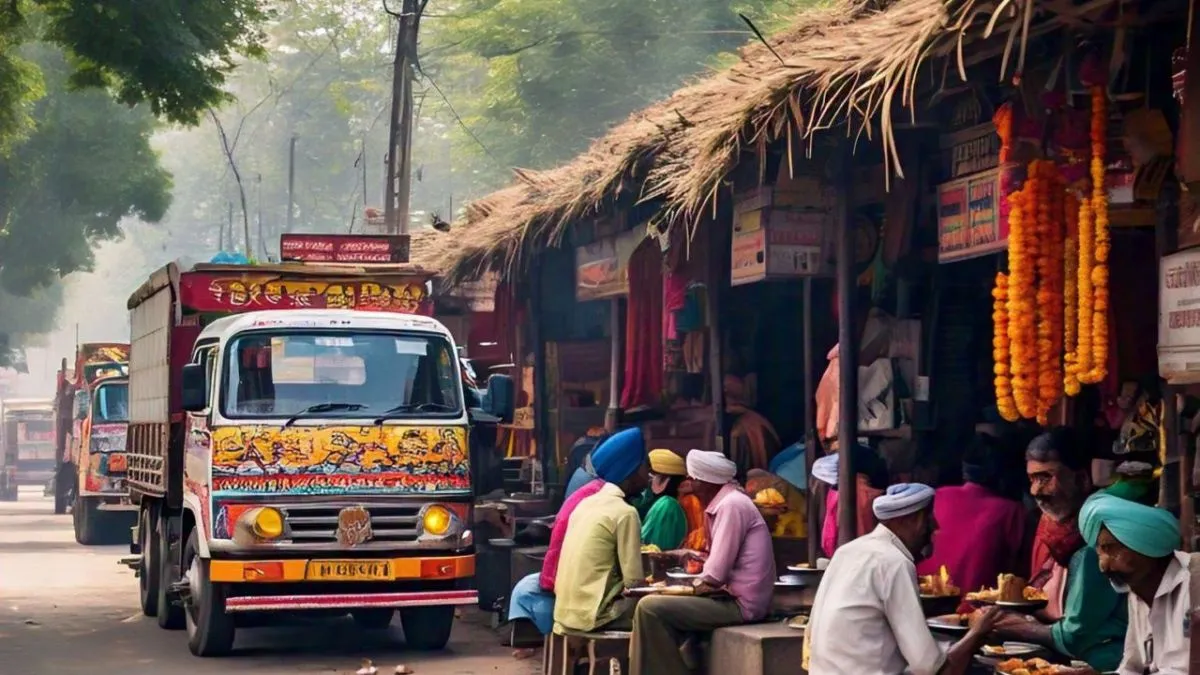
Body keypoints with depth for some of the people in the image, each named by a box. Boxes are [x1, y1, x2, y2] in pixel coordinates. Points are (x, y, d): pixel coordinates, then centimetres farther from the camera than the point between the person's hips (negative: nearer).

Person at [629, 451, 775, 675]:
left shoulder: (731, 505, -16)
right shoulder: (725, 503, 15)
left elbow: (716, 575, -20)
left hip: (740, 603, -11)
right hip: (733, 596, 11)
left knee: (650, 608, -14)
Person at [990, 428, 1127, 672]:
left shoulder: (1093, 543, -19)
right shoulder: (1055, 524, 7)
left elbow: (1074, 638, -16)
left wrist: (1017, 627, -3)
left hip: (1098, 665, -7)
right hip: (1060, 658, 7)